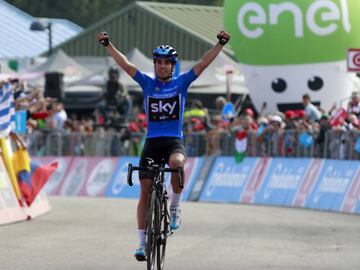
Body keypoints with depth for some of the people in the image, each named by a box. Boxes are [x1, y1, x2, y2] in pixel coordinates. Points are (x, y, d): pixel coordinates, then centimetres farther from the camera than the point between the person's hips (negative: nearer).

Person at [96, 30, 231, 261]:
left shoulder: (181, 83, 5)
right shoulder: (147, 83, 7)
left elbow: (203, 64, -3)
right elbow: (125, 64, 0)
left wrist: (220, 44, -12)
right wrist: (108, 45, -10)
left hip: (174, 140, -2)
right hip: (152, 141, 2)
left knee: (177, 163, -36)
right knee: (145, 190, -2)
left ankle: (176, 205, -11)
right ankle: (143, 242, 5)